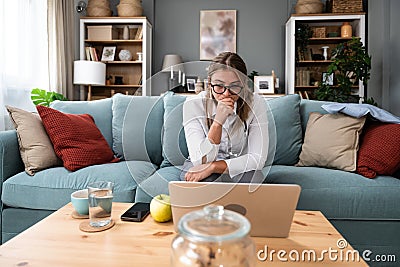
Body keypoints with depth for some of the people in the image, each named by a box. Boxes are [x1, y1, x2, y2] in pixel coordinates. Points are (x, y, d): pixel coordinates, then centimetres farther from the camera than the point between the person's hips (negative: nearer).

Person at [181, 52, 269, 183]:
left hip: (238, 170, 2)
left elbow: (258, 158, -20)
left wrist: (213, 166, -29)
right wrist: (218, 122, -38)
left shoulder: (256, 104, -17)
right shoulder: (194, 104, -19)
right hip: (200, 168, -1)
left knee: (253, 176, -32)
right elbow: (200, 161, -25)